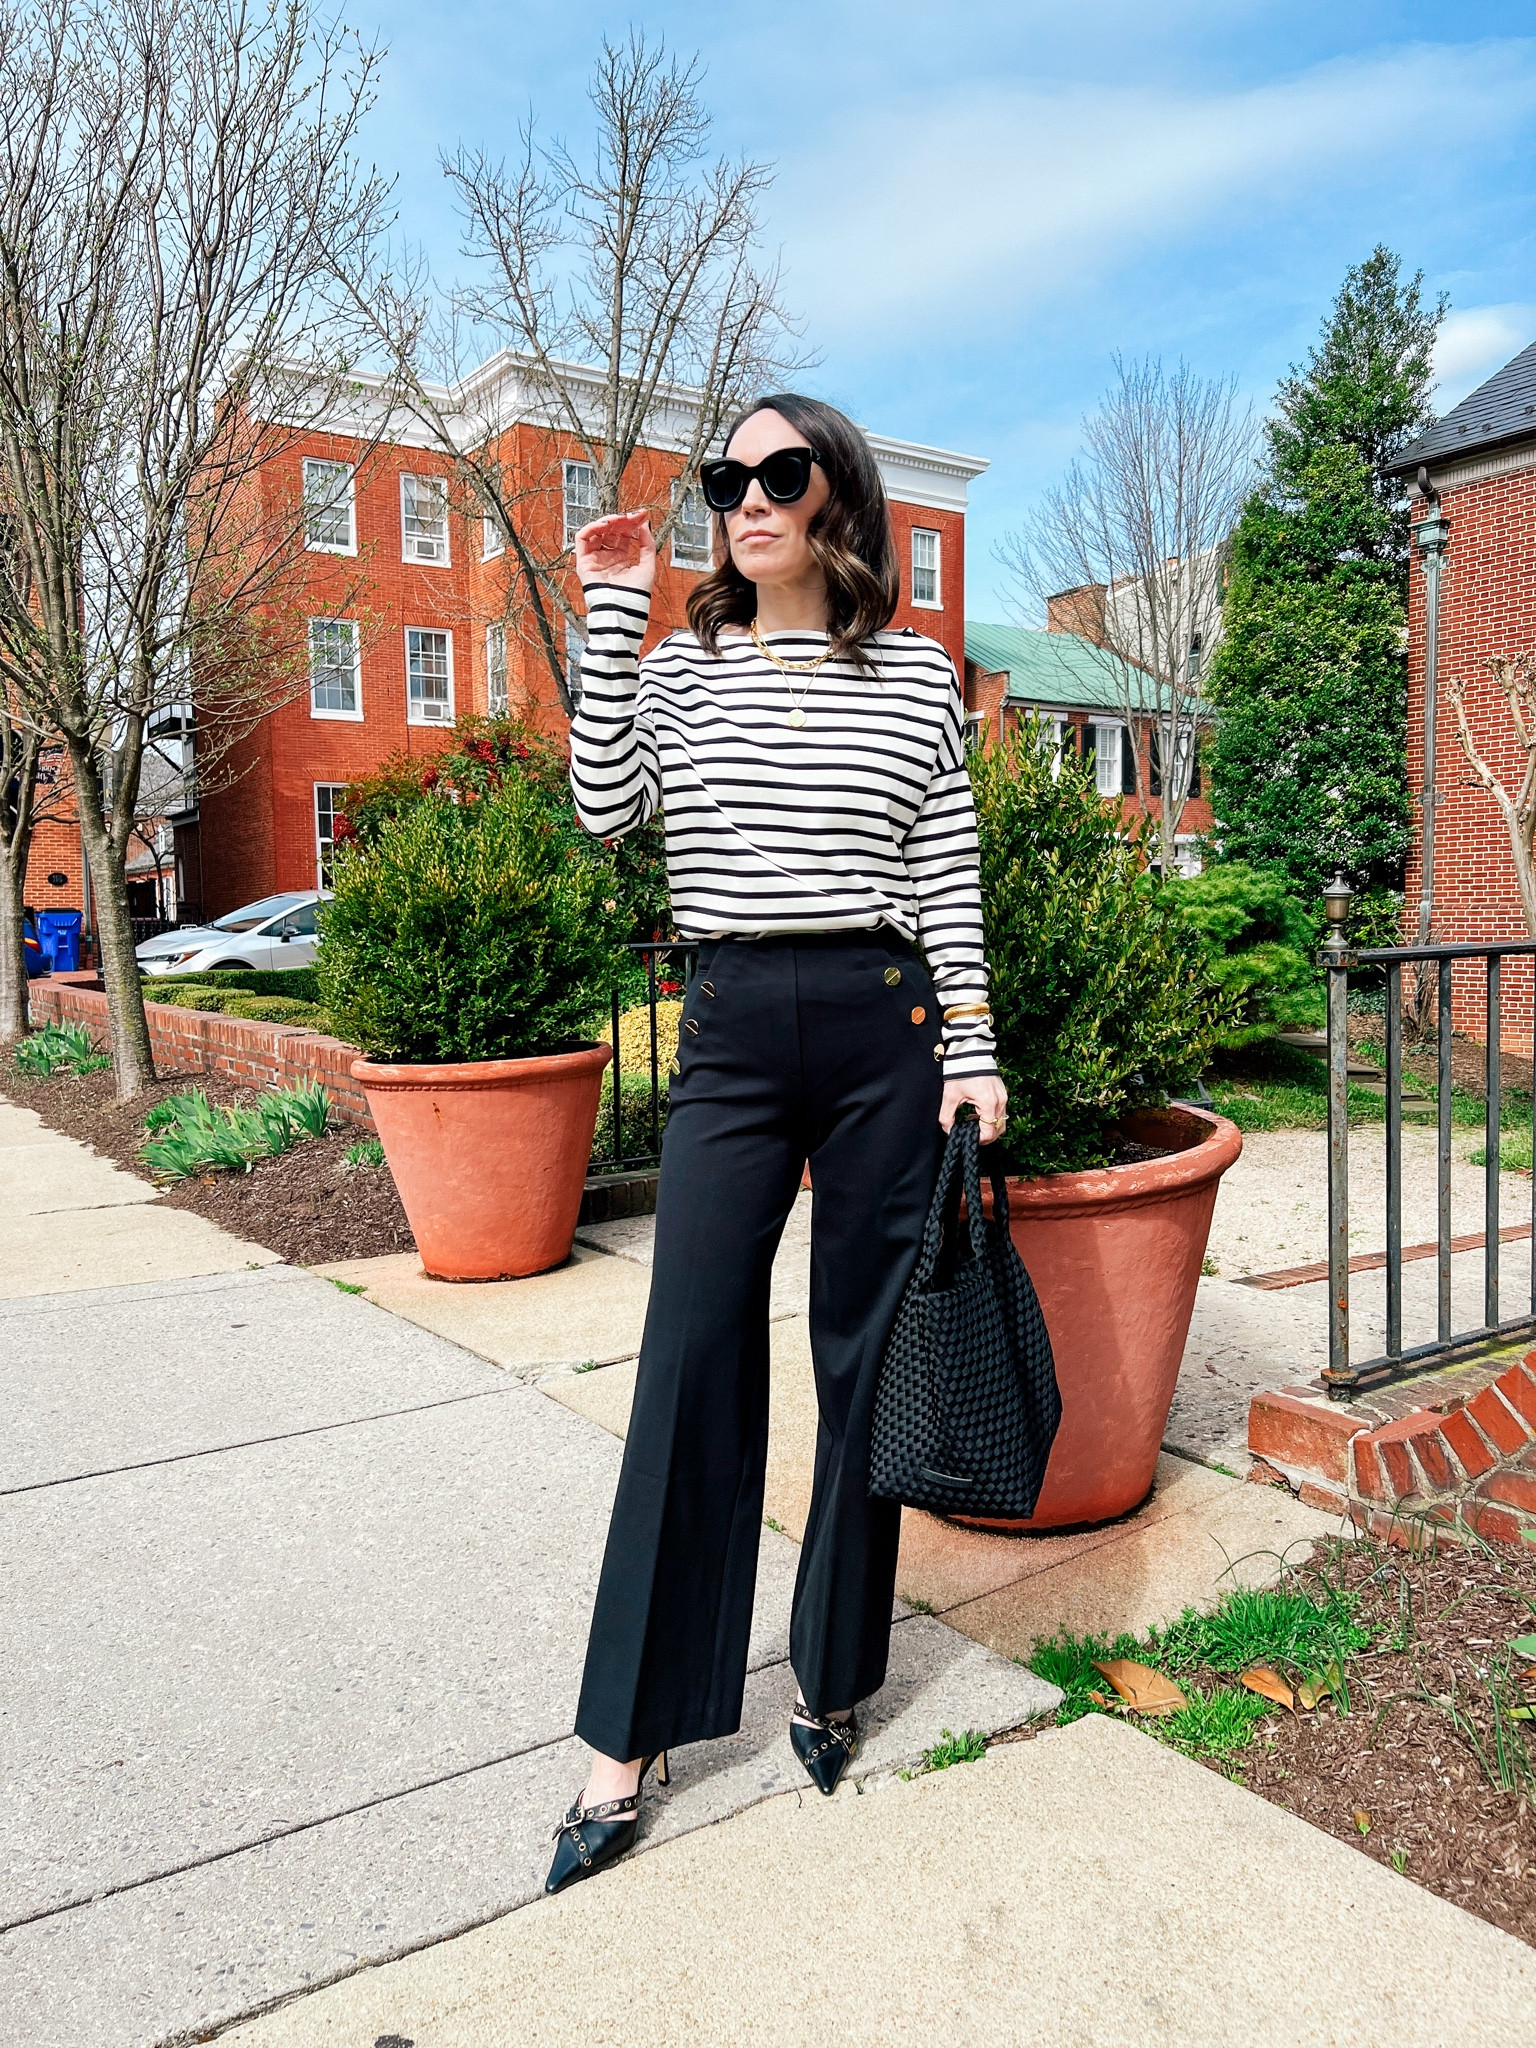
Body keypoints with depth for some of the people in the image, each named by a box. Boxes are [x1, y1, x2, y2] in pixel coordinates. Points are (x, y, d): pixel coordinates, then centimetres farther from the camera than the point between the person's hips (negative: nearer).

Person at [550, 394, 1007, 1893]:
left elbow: (948, 878, 5)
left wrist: (971, 1049, -1)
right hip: (730, 1031, 1)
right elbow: (605, 806, -6)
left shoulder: (915, 675, 7)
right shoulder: (682, 666, 10)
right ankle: (631, 1735, 12)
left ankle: (835, 1681, 26)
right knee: (690, 1366, -1)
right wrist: (612, 617, -5)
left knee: (863, 1360, 7)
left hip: (882, 1027, 0)